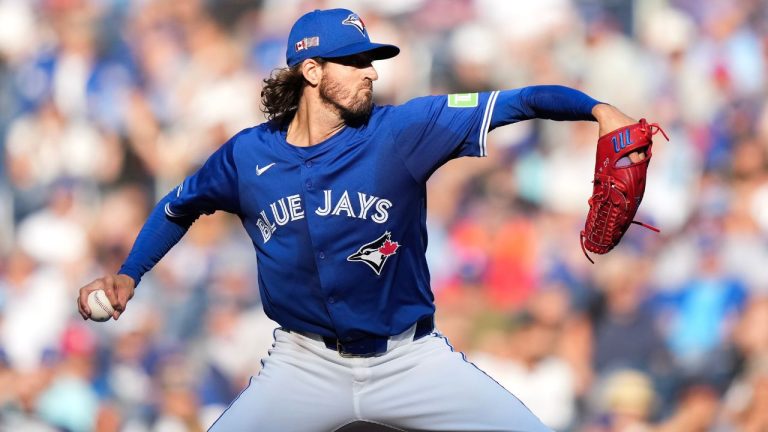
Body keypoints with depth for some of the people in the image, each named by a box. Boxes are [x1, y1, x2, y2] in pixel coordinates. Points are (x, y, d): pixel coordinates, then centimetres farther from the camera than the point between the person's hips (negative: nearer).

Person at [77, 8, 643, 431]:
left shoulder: (400, 131, -10)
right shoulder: (247, 157, -3)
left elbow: (512, 104, -19)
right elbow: (179, 208, 17)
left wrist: (595, 108, -34)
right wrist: (128, 276, 7)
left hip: (411, 360, -1)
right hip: (306, 365, 1)